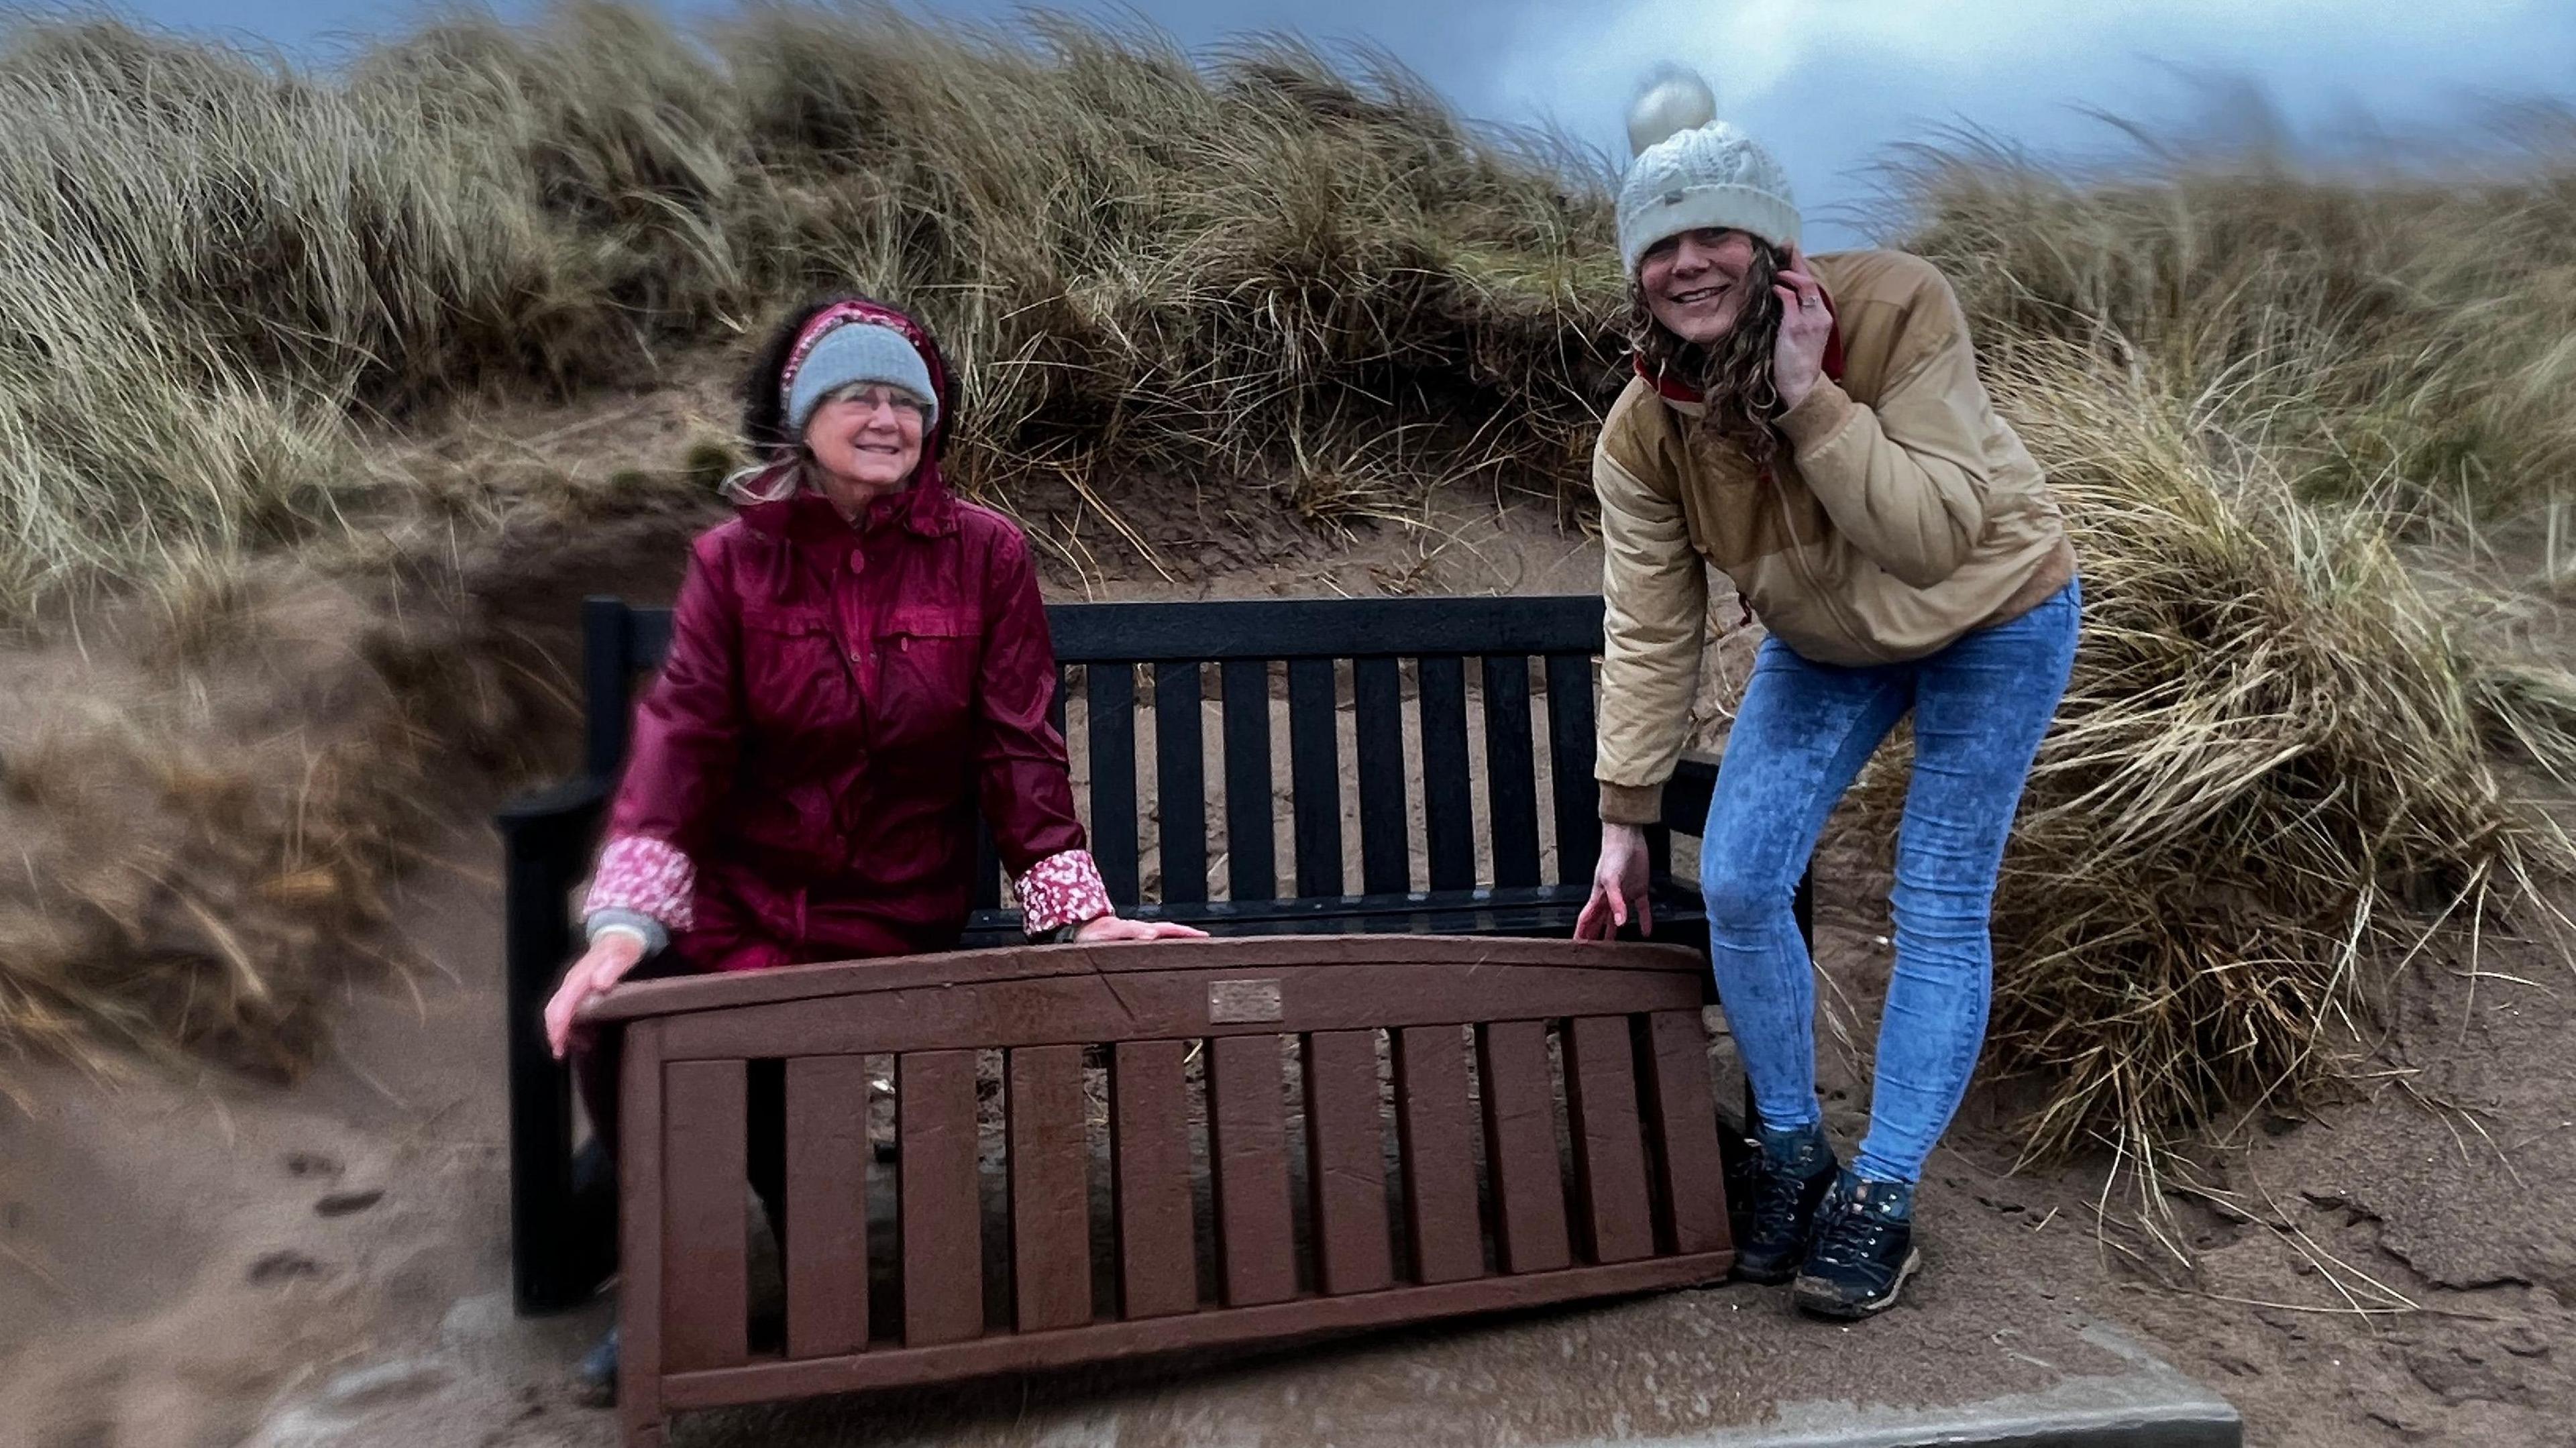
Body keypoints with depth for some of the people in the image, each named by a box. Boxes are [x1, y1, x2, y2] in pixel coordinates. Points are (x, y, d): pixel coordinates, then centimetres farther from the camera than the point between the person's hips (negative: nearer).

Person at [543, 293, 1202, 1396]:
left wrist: (1078, 914, -13)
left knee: (769, 1057, -23)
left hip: (899, 910, -1)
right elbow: (681, 733, -12)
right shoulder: (735, 557, -1)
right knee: (616, 1029, -22)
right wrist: (627, 920, -25)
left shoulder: (983, 554, -4)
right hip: (741, 894, 2)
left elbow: (1019, 748, -5)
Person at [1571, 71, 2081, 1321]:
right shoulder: (1642, 433, -20)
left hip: (1990, 619, -3)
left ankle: (1882, 1192, 10)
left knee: (1939, 914, -3)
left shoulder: (1895, 306, -31)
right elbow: (1650, 636, -14)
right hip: (1824, 644, 3)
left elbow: (1938, 537, -35)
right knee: (1737, 886, -5)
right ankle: (1791, 1149, 17)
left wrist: (1810, 396, -42)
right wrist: (1623, 821, -12)